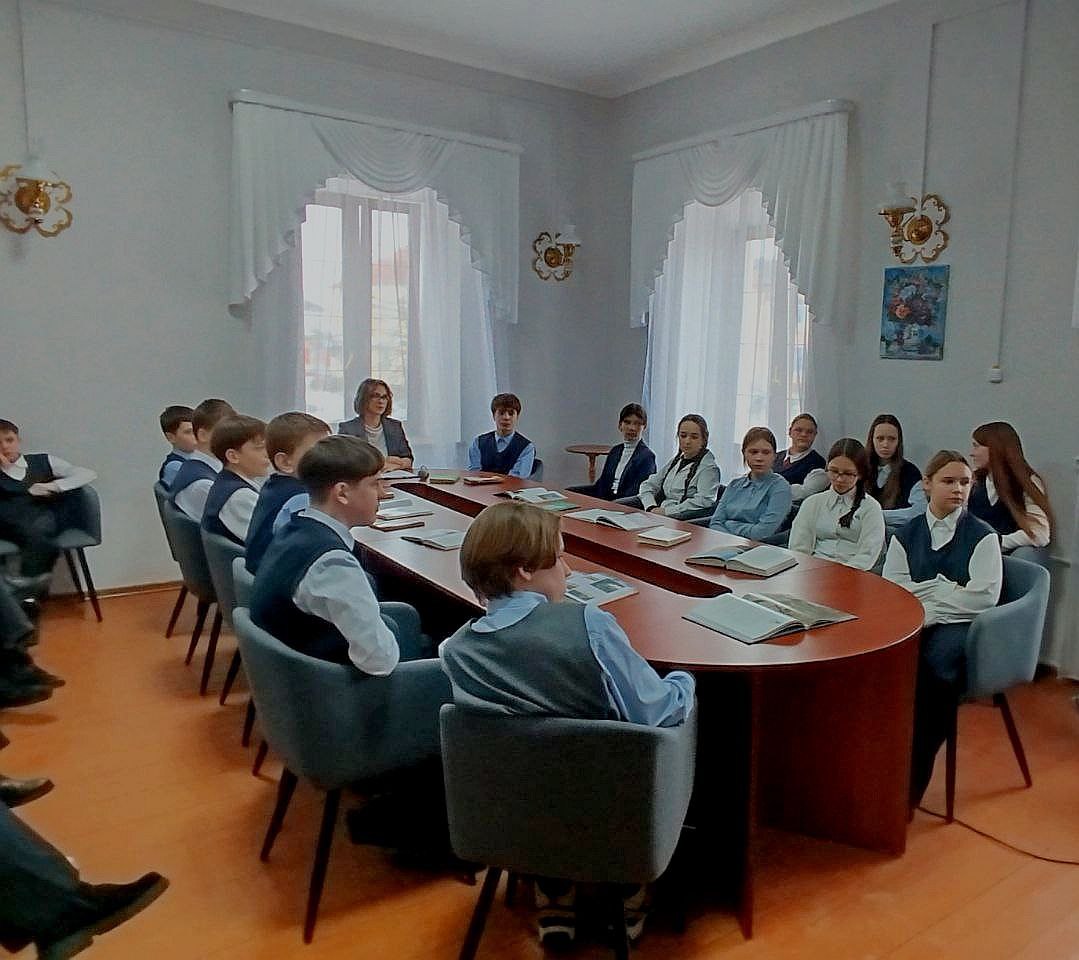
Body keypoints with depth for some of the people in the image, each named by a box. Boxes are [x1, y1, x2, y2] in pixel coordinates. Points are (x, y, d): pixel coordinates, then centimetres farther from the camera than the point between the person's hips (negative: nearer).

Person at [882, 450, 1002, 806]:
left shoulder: (982, 535, 5)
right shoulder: (906, 534, 15)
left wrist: (926, 608, -7)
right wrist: (945, 588, -6)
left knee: (937, 661, -36)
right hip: (912, 625, 3)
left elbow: (984, 596, -7)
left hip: (960, 625, -2)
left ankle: (911, 782, -26)